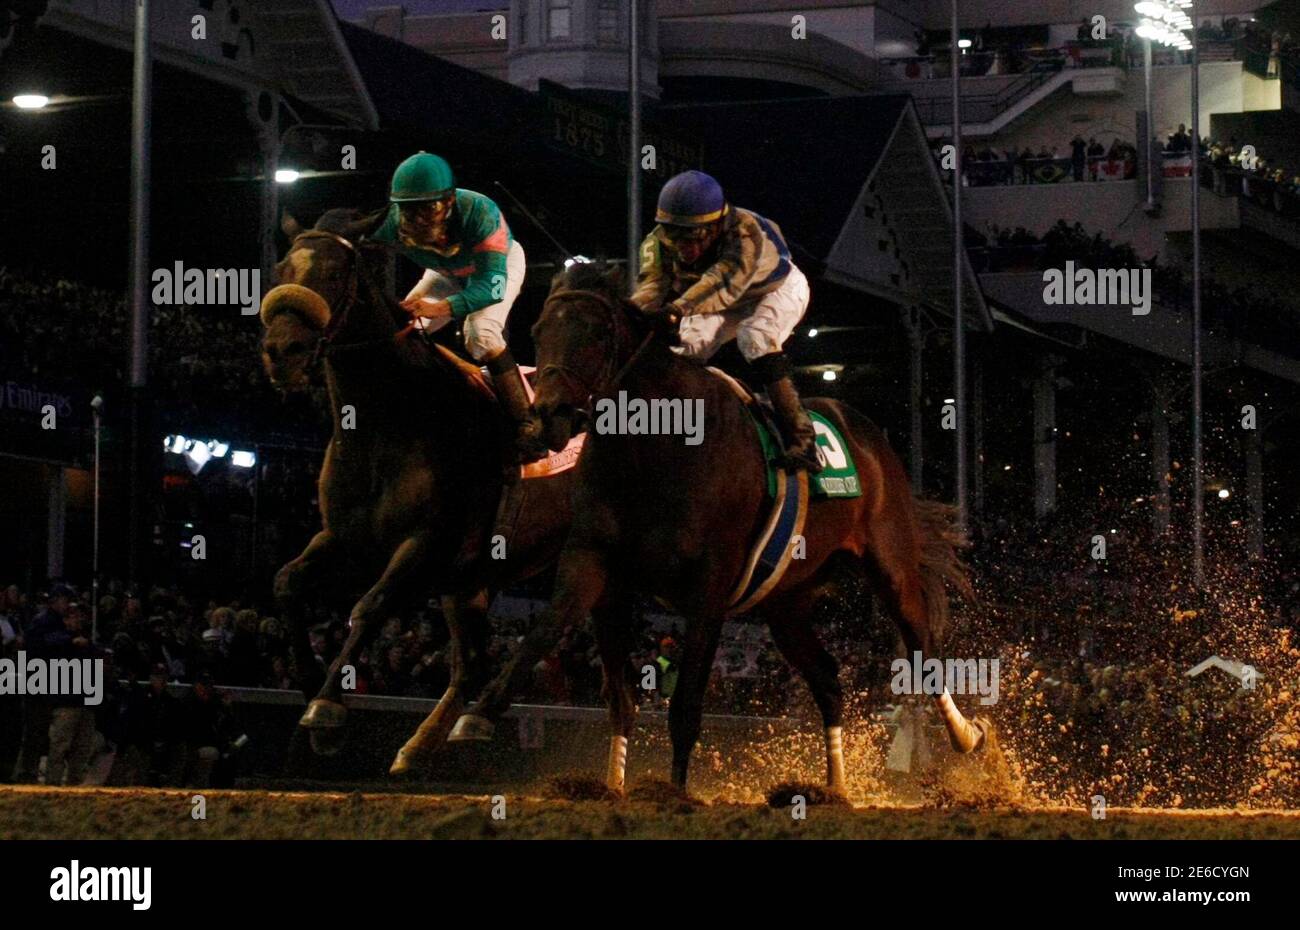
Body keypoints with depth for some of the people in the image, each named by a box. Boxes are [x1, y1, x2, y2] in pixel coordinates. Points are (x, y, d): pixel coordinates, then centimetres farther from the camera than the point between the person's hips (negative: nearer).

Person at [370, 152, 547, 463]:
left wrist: (440, 308, -63)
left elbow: (492, 285, -47)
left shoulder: (479, 213, -43)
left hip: (499, 264, -5)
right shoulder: (393, 225, -32)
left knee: (481, 333, -30)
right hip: (447, 273, 5)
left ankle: (526, 422, -22)